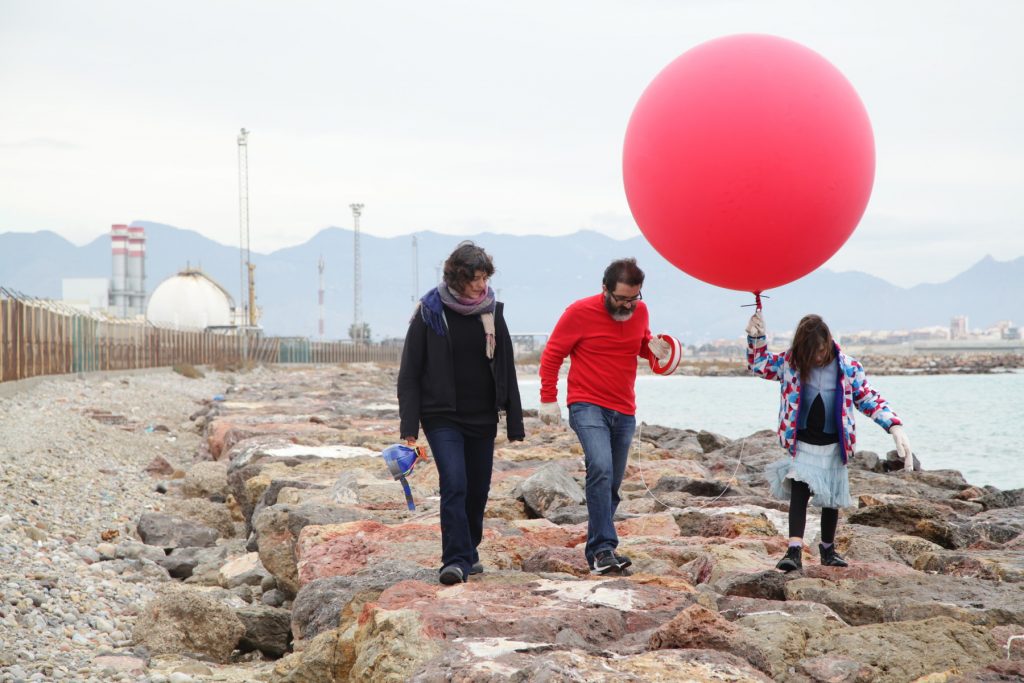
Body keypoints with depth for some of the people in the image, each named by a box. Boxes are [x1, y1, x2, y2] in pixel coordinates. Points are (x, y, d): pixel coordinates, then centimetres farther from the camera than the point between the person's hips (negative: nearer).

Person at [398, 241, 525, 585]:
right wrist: (409, 426, -11)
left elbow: (506, 371, 10)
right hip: (442, 417, -4)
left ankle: (468, 553, 29)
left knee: (478, 490, 10)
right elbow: (409, 372, -4)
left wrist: (515, 424, 8)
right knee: (454, 485, -18)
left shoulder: (492, 312, 5)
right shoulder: (429, 313, -6)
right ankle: (456, 561, -17)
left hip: (482, 418, 4)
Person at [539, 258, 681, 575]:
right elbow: (551, 356, -2)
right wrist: (548, 399, -7)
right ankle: (603, 548, -24)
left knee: (612, 483, 9)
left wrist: (654, 349, 1)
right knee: (601, 469, -24)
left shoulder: (639, 311, 5)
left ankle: (598, 549, 20)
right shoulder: (580, 312, -10)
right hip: (588, 406, -6)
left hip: (624, 412, 6)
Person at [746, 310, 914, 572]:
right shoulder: (790, 362, -6)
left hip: (833, 445, 1)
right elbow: (759, 364, 6)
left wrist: (894, 425, -17)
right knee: (799, 492, -18)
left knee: (831, 499, 14)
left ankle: (828, 548, 32)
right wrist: (756, 337, -12)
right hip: (802, 444, -1)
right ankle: (794, 550, -24)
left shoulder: (848, 367, -8)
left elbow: (869, 399, -5)